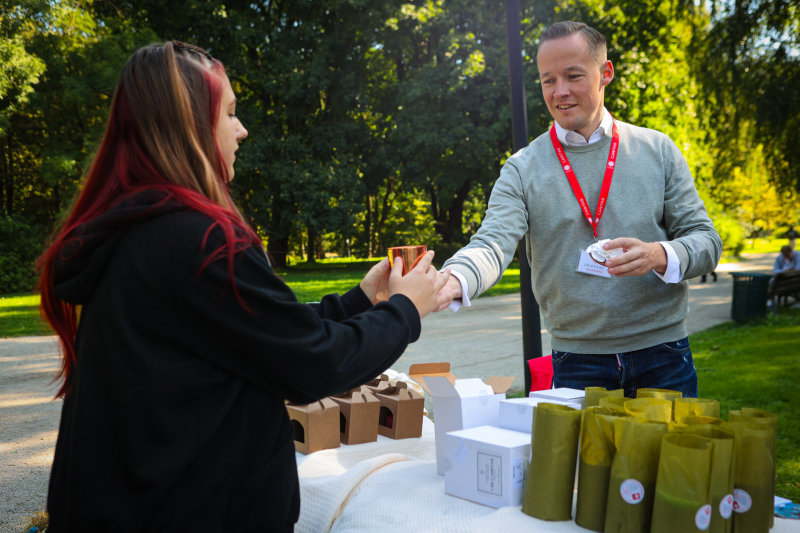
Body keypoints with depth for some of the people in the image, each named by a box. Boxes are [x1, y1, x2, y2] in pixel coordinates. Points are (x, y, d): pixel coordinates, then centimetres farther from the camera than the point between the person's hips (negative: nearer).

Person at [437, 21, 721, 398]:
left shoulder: (657, 150, 3)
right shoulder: (522, 170, -1)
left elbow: (706, 240, 3)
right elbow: (493, 244, -15)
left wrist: (659, 256, -20)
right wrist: (450, 284, -37)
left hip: (662, 355, 1)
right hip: (577, 363, -1)